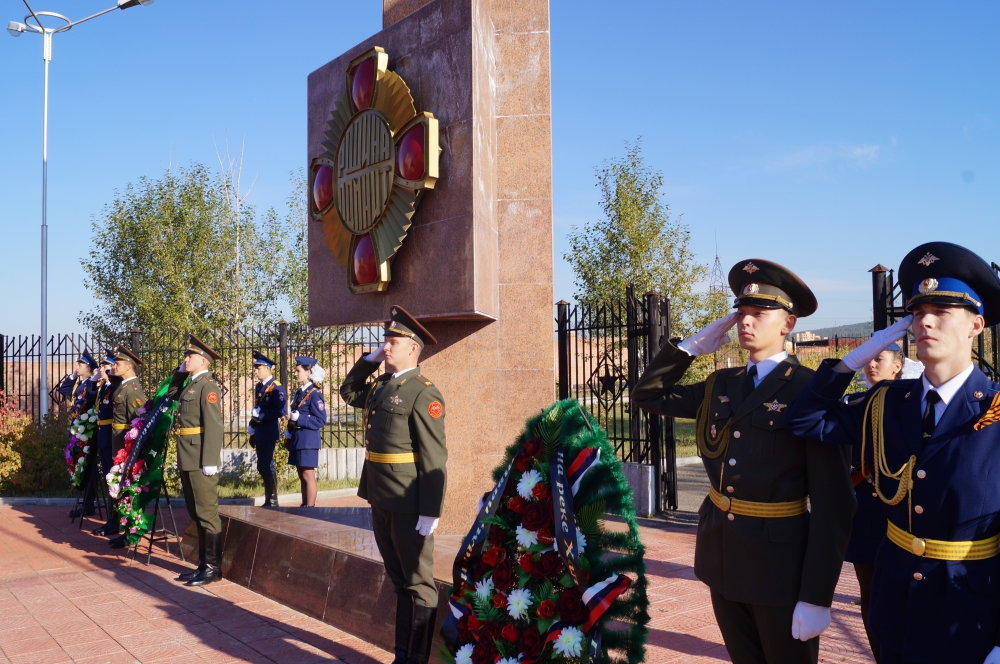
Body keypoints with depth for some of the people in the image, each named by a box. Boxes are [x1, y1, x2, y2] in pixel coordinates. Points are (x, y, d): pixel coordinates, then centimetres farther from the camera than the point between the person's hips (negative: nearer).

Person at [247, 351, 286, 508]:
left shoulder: (276, 387, -10)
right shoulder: (259, 386, 15)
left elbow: (280, 411, -18)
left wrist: (260, 415, -18)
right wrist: (252, 432, 15)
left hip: (269, 433, -8)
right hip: (259, 433, 8)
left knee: (267, 466, -6)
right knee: (262, 467, 11)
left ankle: (273, 501, 3)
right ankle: (268, 500, 19)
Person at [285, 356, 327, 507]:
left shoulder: (314, 394, -13)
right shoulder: (299, 392, 12)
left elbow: (320, 420, -16)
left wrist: (298, 418, -20)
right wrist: (289, 434, 9)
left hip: (308, 440, -8)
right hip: (297, 439, 8)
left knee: (308, 475, -4)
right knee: (302, 475, 13)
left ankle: (310, 508, 1)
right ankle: (304, 506, 21)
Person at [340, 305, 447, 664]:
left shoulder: (422, 393, -15)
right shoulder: (381, 386, 10)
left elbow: (434, 459, -18)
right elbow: (349, 392, 30)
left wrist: (429, 513, -20)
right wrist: (368, 360, 13)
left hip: (409, 505, -8)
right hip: (381, 501, 8)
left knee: (417, 583, 4)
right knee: (399, 581, 17)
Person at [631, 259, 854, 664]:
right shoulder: (720, 386, 6)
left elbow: (833, 502, -16)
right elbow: (647, 395, 14)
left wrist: (816, 597, -18)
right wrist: (693, 345, 1)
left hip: (782, 564, -6)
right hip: (723, 558, 6)